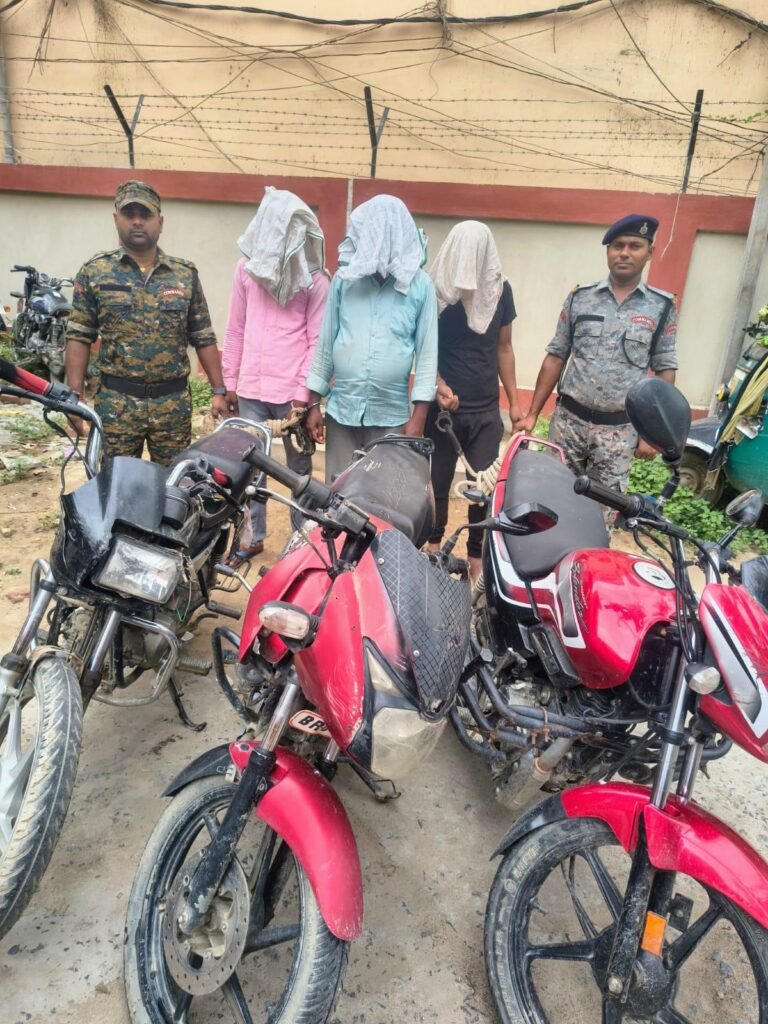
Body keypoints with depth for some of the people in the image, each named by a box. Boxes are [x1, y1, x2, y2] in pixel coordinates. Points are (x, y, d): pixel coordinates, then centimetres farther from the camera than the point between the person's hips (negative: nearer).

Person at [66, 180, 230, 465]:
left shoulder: (186, 274, 6)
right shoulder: (94, 272, 3)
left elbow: (203, 339, 7)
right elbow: (79, 337, 3)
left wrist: (219, 391, 3)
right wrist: (75, 397, -4)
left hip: (173, 404, 1)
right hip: (116, 403, -1)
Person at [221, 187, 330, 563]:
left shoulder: (315, 280, -2)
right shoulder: (247, 268, 7)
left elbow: (317, 341, -4)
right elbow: (236, 330, 10)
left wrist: (304, 393, -10)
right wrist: (230, 382, 9)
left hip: (291, 391, -3)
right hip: (250, 387, 3)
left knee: (299, 468, 8)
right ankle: (252, 536, 23)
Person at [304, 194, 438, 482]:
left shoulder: (420, 285, -3)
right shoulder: (345, 277, 2)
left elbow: (427, 352, -2)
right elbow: (325, 341, 6)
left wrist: (418, 417, -7)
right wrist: (314, 403, 5)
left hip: (392, 415, -2)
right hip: (341, 409, 2)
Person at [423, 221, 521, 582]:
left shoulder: (500, 289, 3)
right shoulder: (433, 289, -8)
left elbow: (503, 347, 11)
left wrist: (514, 401, 11)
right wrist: (438, 384, -22)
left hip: (486, 408, 2)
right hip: (442, 404, -2)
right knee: (438, 480, 10)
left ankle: (477, 555, 15)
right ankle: (434, 542, 31)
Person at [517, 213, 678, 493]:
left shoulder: (662, 307, 1)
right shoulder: (579, 298, 3)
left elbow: (665, 371, 4)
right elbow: (556, 356, 6)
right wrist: (532, 414, 2)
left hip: (620, 430, -1)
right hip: (568, 421, 1)